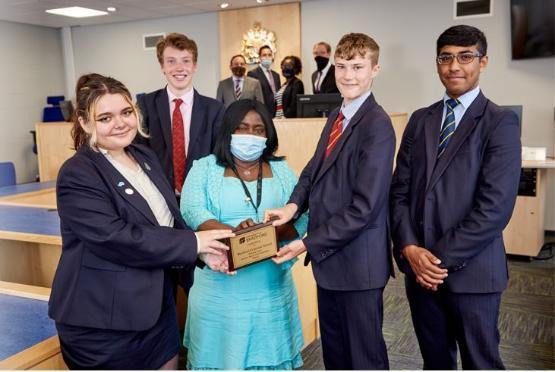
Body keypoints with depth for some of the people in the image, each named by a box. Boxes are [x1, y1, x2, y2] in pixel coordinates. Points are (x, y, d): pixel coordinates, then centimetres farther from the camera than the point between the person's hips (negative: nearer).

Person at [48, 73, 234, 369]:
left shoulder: (145, 157, 7)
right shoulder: (77, 175, -17)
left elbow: (170, 219, 9)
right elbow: (116, 238, -26)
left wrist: (203, 251, -10)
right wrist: (193, 243, -20)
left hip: (156, 306, 7)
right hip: (102, 319, -7)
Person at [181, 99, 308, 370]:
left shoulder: (281, 171, 9)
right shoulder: (205, 168, 3)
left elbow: (302, 216, -1)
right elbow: (192, 211, -12)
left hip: (271, 283, 2)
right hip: (220, 283, -2)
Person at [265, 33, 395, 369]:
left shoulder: (377, 125, -19)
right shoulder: (336, 117, 9)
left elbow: (364, 207, -23)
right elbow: (315, 168, 11)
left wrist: (308, 244, -19)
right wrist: (294, 204, -10)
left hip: (358, 261, -8)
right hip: (329, 255, 8)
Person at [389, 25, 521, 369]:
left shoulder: (501, 122, -6)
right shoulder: (421, 120, 9)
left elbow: (495, 206, -15)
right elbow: (400, 189, 5)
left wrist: (442, 258, -14)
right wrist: (409, 248, -9)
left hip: (471, 270, -4)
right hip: (419, 267, 4)